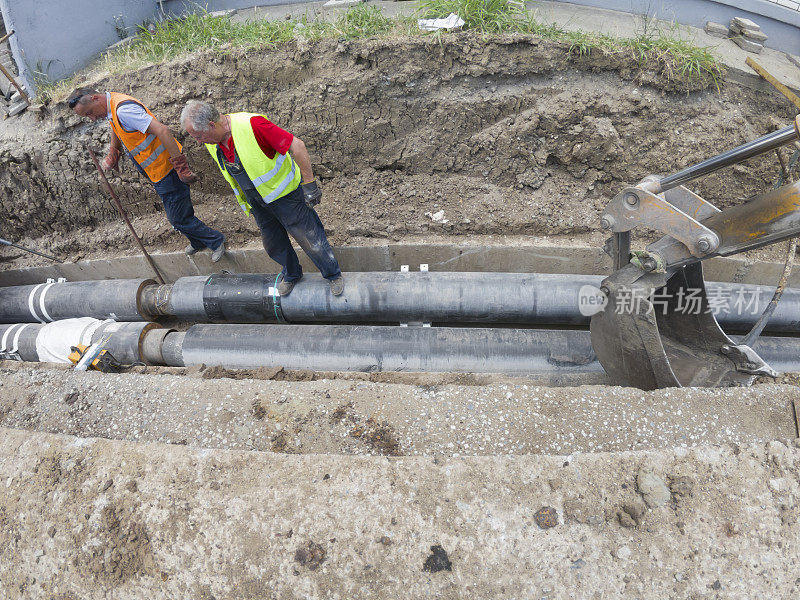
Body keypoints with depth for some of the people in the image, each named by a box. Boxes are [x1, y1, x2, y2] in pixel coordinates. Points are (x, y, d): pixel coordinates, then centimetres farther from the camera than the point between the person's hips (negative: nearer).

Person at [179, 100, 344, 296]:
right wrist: (246, 203, 20)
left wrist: (309, 184, -23)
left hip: (284, 194, -6)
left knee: (311, 239, 4)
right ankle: (291, 274, 46)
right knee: (273, 245, 18)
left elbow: (297, 145, -26)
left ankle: (333, 275, 27)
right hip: (258, 202, 7)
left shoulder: (251, 125, -30)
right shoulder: (213, 142, -6)